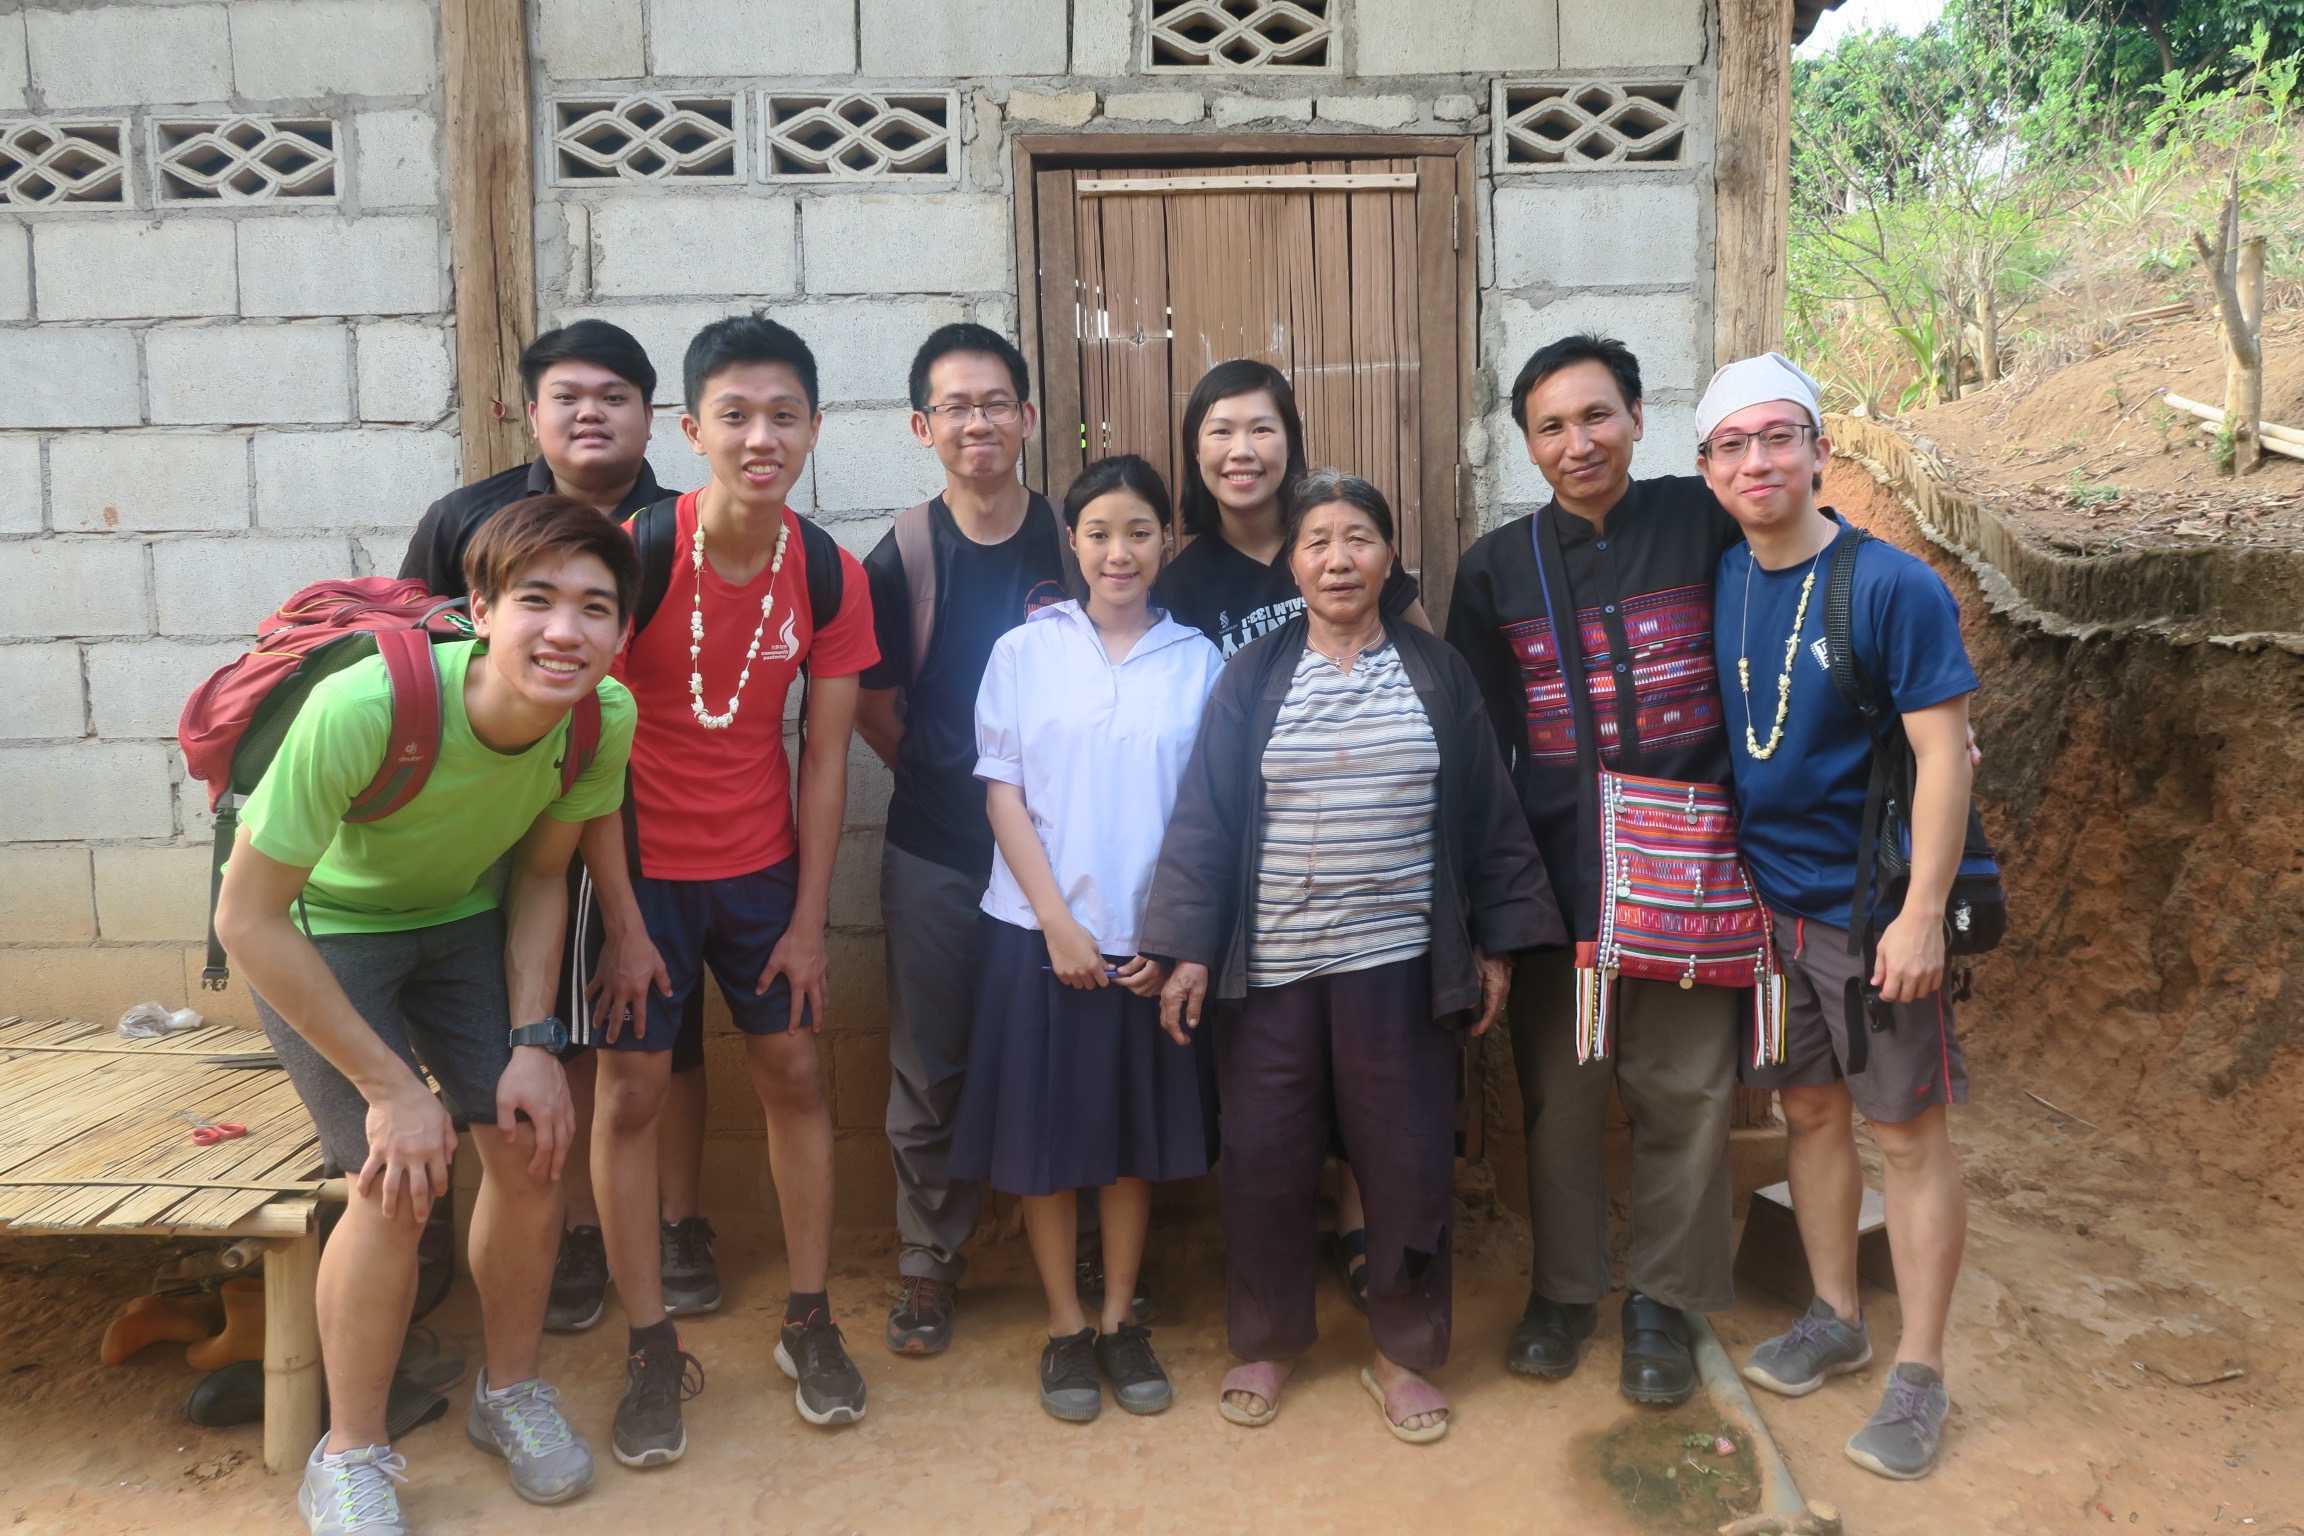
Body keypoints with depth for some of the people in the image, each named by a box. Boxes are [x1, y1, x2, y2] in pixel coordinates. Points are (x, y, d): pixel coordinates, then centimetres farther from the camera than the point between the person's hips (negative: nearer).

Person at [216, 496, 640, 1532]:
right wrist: (392, 1087, -23)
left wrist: (532, 1041, -13)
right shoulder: (363, 709, -38)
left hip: (463, 918, 4)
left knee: (531, 1150, -3)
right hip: (319, 924, -4)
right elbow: (247, 920, -28)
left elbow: (539, 873, -4)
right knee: (398, 1185, -14)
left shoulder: (608, 717, -23)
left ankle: (510, 1392, 24)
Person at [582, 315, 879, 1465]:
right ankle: (652, 1351, 18)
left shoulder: (830, 574, -7)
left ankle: (810, 1322, 25)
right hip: (641, 866, -3)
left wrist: (809, 920, -3)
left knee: (794, 1071, 8)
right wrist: (620, 917, -14)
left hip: (763, 867, 3)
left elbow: (825, 754, -2)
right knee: (631, 1093, 2)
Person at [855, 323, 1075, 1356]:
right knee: (930, 1069, 8)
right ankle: (928, 1261, 26)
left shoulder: (1074, 541, 0)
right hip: (935, 855, 0)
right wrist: (948, 776, 1)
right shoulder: (901, 558, -3)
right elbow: (874, 708, 4)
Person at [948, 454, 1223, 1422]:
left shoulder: (1198, 661, 2)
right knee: (1045, 1132, 6)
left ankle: (1120, 1321, 28)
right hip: (1041, 931, -1)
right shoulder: (1024, 651, -1)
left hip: (1154, 942, 1)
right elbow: (1002, 795, -3)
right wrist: (1058, 925, -10)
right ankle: (1065, 1327, 24)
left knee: (1136, 1133, 12)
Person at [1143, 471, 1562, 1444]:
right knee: (1266, 1161, 9)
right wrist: (1186, 946, -7)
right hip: (1269, 964, 0)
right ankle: (1267, 1340, 30)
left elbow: (1487, 816, 6)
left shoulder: (1437, 674, 4)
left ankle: (1402, 1351, 28)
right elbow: (1204, 819, -1)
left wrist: (1497, 943, 2)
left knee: (1407, 1162, 8)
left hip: (1400, 962, 0)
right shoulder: (1250, 680, 2)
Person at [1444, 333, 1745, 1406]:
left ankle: (1663, 1300, 26)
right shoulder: (1497, 568, 5)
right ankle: (1562, 1289, 30)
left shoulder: (1703, 522, 0)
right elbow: (1476, 738, 8)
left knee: (1686, 1092, 7)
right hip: (1555, 870, 1)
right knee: (1559, 1095, 10)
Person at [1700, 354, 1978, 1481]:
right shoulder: (1721, 581, 2)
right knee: (1811, 1110, 16)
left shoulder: (1891, 586, -15)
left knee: (1907, 1131, 6)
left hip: (1871, 910, -5)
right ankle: (1836, 1322, 34)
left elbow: (1944, 754, -16)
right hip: (1768, 899, 5)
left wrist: (1922, 912, -20)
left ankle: (1919, 1375, 19)